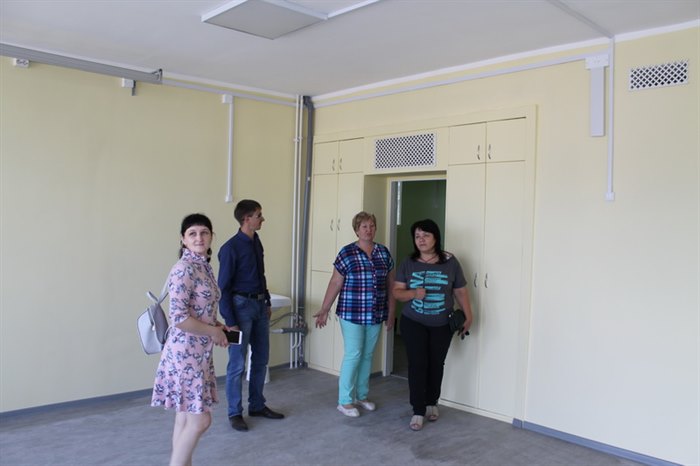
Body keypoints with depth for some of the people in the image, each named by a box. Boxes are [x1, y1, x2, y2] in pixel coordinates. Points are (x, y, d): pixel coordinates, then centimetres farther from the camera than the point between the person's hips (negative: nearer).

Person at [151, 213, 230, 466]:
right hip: (185, 353, -9)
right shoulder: (184, 269, -18)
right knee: (199, 420, -3)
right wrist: (214, 332, -14)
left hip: (199, 352, 9)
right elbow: (179, 317, -25)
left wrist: (217, 327, 6)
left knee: (186, 418, 15)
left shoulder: (204, 266, 10)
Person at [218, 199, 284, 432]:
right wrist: (230, 321, -17)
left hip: (259, 305, 8)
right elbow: (223, 287, -14)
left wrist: (267, 302, 16)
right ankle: (234, 413, 16)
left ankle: (257, 405, 30)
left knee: (261, 359, 15)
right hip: (241, 306, -8)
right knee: (237, 364, 1)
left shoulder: (256, 242, 7)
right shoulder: (231, 248, -15)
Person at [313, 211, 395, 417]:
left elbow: (390, 284, 10)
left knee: (367, 355, 13)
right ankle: (345, 401, 11)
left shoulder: (384, 252, 5)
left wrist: (391, 313, 10)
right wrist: (324, 310, -10)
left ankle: (361, 396, 28)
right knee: (353, 355, -2)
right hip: (352, 313, -4)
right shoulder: (347, 253, -8)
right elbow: (335, 283, -6)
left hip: (375, 315, 5)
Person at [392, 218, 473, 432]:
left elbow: (460, 291, 2)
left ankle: (432, 403, 33)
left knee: (436, 364, 12)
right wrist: (413, 293, -22)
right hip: (413, 323, -1)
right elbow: (396, 291, -3)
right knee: (417, 365, -5)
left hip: (442, 325, 1)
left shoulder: (450, 262, -5)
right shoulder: (408, 264, -4)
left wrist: (468, 316, -2)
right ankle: (418, 412, 5)